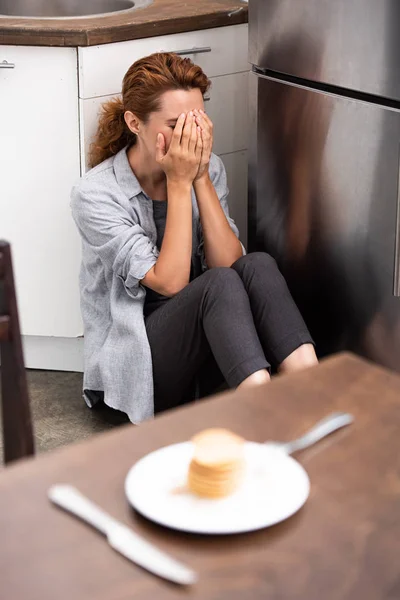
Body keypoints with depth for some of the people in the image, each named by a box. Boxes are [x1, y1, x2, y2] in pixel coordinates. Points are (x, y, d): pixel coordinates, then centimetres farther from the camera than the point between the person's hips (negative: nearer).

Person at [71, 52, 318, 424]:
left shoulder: (207, 169, 1)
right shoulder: (95, 195, -15)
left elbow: (227, 262, -10)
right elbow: (169, 282, -21)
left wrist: (201, 178, -17)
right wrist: (179, 183, -21)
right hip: (132, 363, -5)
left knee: (258, 266, -23)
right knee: (218, 284, -31)